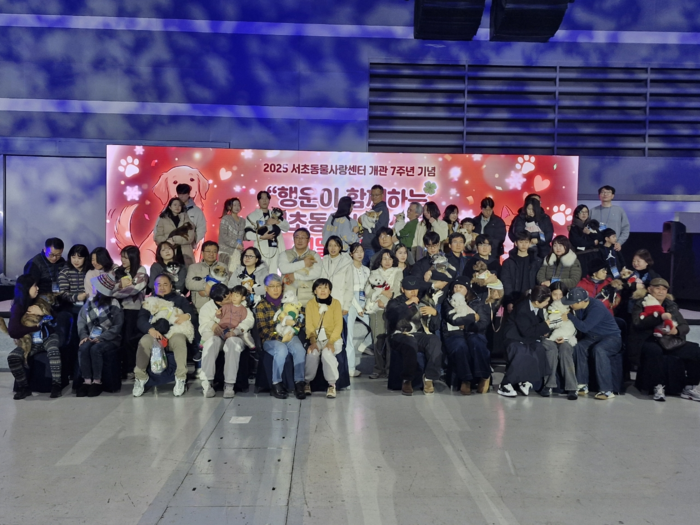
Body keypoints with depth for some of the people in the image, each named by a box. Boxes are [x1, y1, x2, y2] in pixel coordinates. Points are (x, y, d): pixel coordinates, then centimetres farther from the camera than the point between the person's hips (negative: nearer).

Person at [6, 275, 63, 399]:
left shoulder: (41, 301, 4)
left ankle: (56, 385, -25)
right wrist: (36, 326, -12)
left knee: (54, 351, -33)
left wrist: (42, 313, -10)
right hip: (30, 342, 0)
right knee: (12, 357, -25)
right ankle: (24, 387, -7)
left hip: (48, 337, 0)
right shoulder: (18, 307, -4)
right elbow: (13, 331, -16)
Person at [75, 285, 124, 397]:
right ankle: (87, 381, -29)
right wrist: (84, 336, -9)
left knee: (95, 349, -33)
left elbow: (117, 326, -8)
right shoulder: (88, 304, 12)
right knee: (83, 348, -28)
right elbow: (81, 322, 9)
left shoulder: (114, 305, -3)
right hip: (92, 338, 4)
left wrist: (101, 338, -18)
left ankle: (97, 382, -25)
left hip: (110, 340, -4)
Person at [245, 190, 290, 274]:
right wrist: (262, 237, -15)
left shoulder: (275, 214, 20)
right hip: (262, 249, -3)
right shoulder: (252, 216, 7)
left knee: (274, 273, -3)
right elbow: (248, 234, -1)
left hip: (276, 248, 3)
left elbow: (287, 228, 13)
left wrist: (277, 222, -4)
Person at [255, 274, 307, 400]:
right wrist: (280, 338, -18)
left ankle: (299, 383, -26)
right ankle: (276, 385, -23)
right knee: (281, 350, -35)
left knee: (299, 349, -30)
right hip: (270, 339, -2)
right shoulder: (261, 305, 5)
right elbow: (262, 329, -4)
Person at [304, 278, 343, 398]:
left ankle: (332, 384, -17)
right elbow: (309, 325, -3)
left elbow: (338, 325, -6)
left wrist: (331, 342, -20)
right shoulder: (310, 304, 3)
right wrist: (313, 342, -20)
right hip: (316, 339, 1)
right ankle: (307, 382, -9)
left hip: (333, 338, -1)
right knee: (312, 353, -30)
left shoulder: (335, 303, -1)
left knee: (327, 353, -32)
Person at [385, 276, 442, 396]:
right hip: (400, 335, -2)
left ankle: (429, 378, -25)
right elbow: (392, 317, -5)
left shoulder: (423, 303, 25)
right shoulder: (395, 303, 20)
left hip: (420, 335, 3)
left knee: (435, 340, -32)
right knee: (410, 342, -39)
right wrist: (407, 304, -7)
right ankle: (406, 380, -27)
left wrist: (434, 313, -2)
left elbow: (435, 327, 17)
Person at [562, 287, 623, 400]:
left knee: (599, 349, -37)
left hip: (612, 337, -7)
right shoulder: (579, 307, -3)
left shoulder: (597, 308, -26)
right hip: (593, 337, 7)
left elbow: (584, 327, -31)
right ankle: (582, 385, -17)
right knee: (578, 347, -23)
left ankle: (607, 390, -32)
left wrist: (569, 317, -21)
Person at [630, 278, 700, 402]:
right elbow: (638, 323, -15)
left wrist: (677, 330, -13)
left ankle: (689, 387, -3)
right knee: (654, 350, -39)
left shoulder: (671, 305, 17)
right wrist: (660, 317, -25)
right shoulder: (641, 305, 4)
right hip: (649, 341, -5)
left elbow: (685, 326, 11)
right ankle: (658, 387, -22)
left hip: (671, 341, 5)